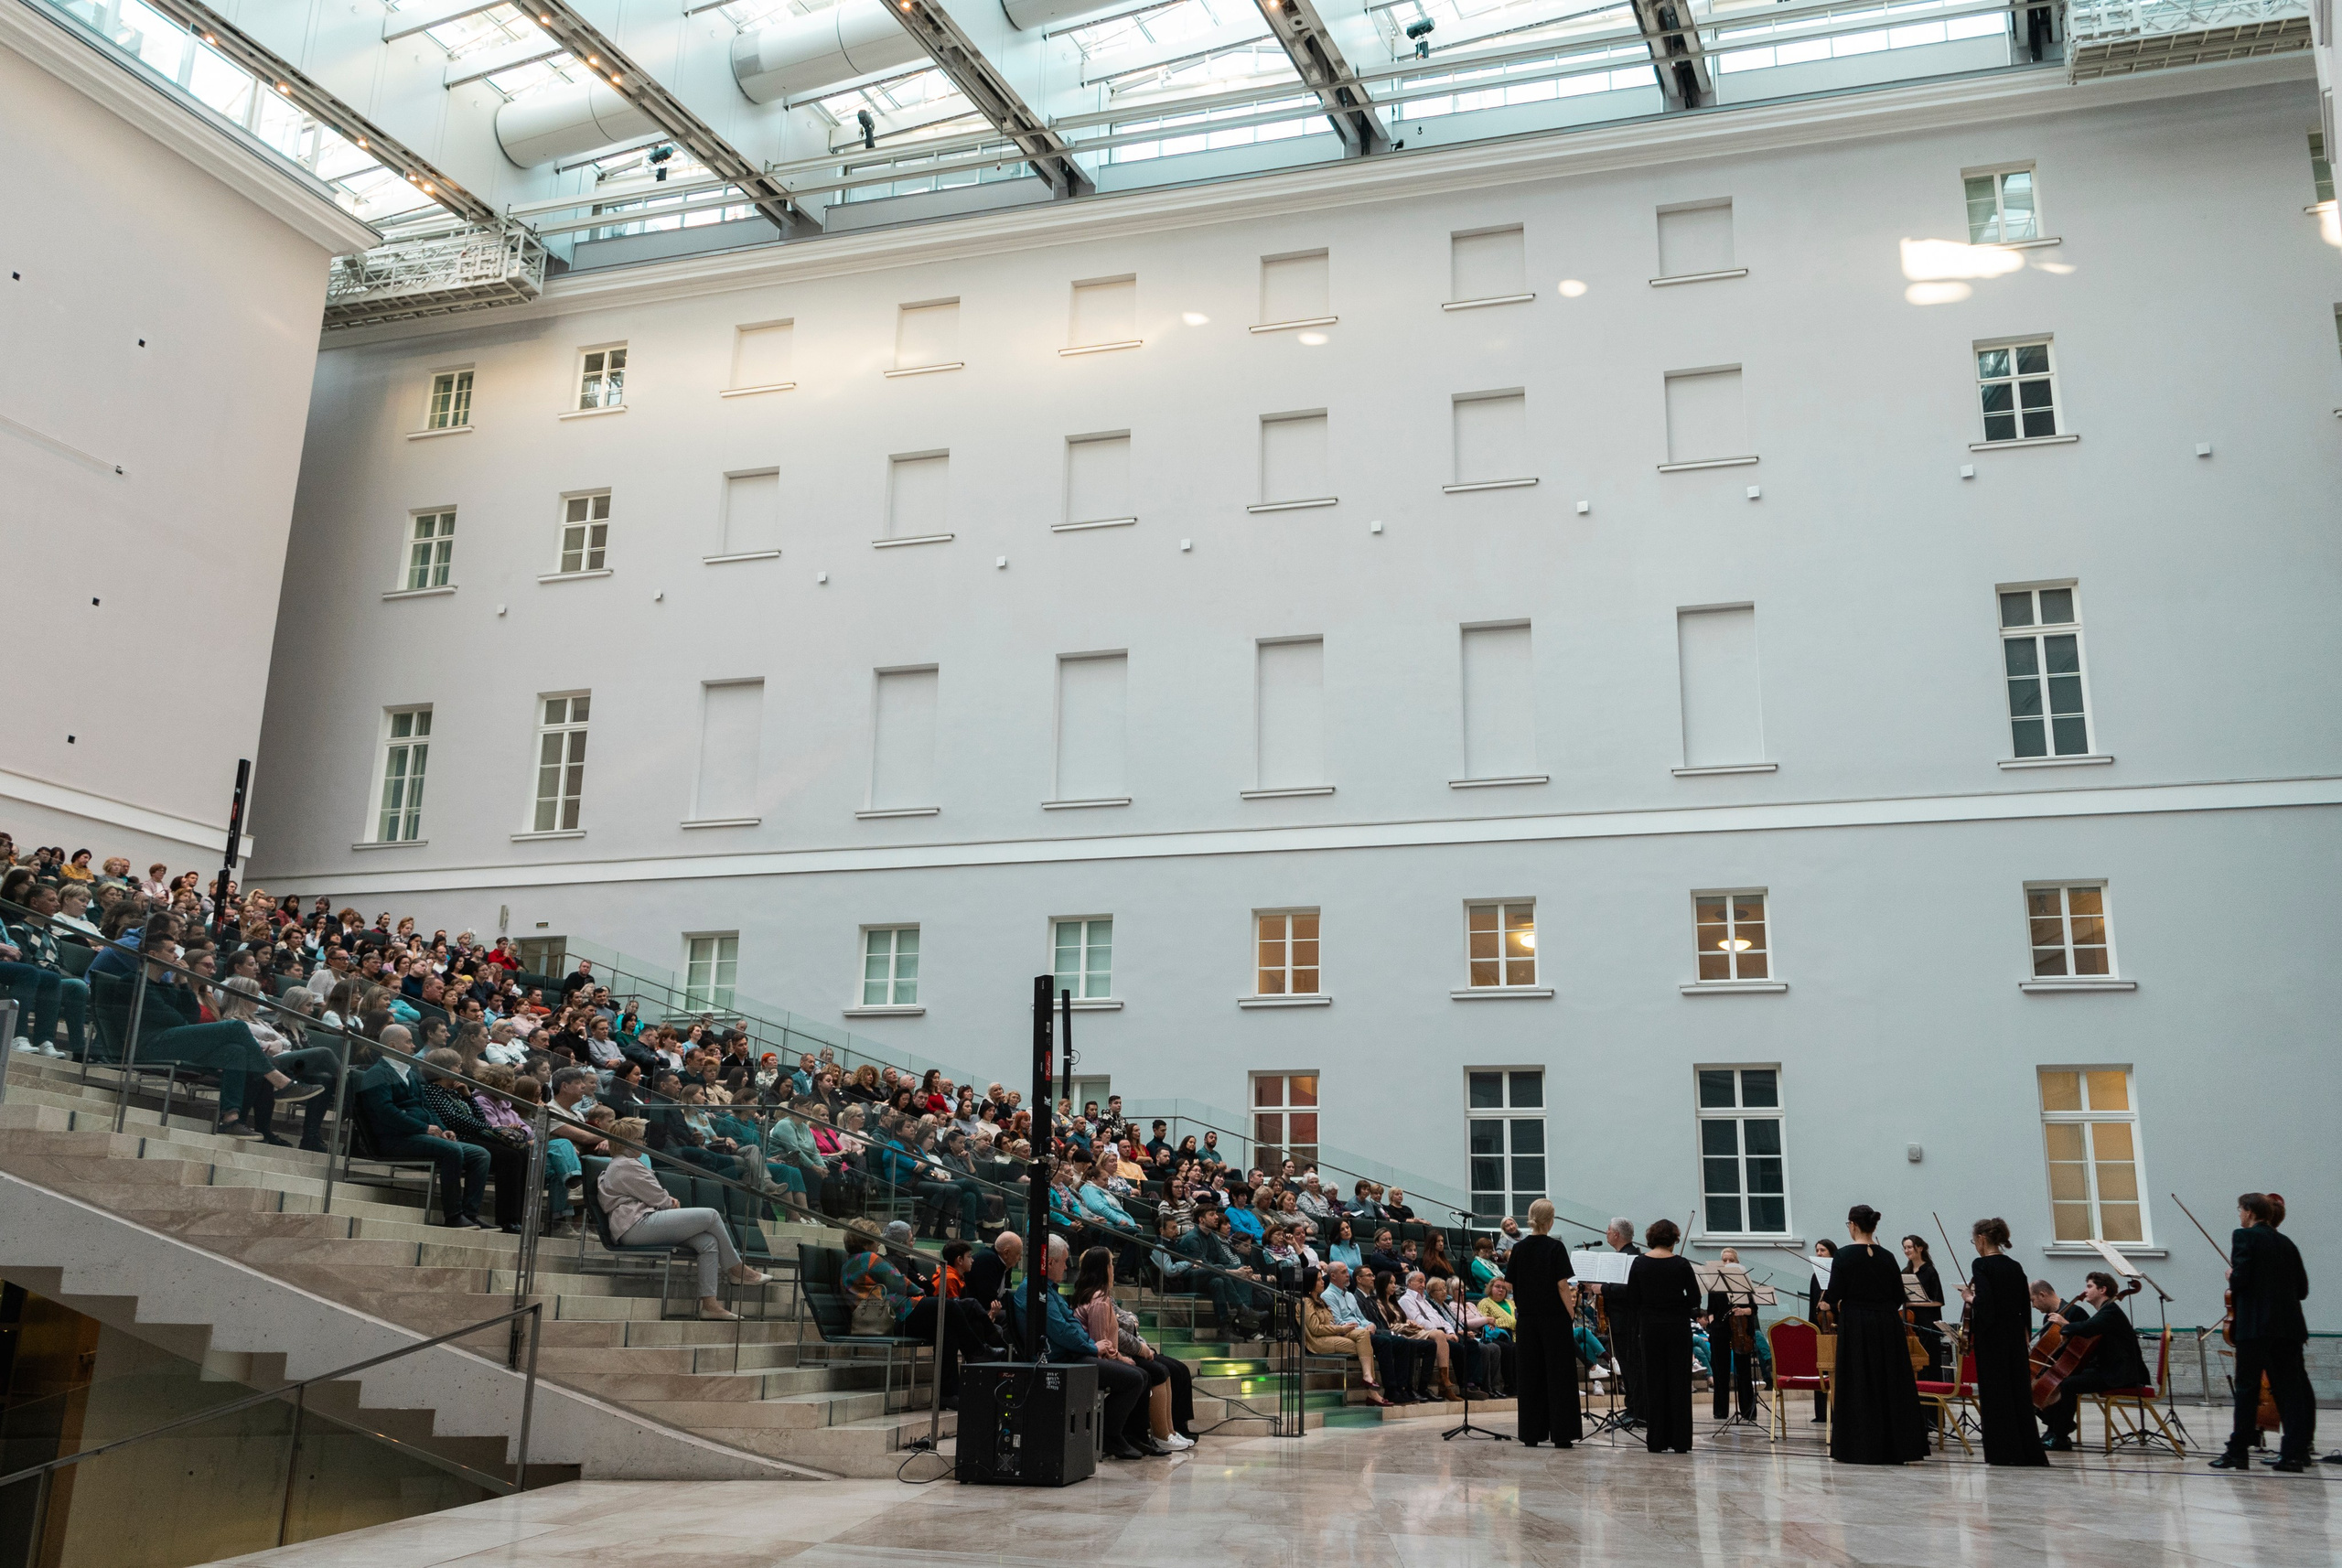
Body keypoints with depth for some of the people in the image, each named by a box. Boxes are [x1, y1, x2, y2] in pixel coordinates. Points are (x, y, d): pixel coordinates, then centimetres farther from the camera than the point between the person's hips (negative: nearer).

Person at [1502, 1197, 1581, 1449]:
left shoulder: (1519, 1249, 1)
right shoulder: (1555, 1248, -10)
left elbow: (1510, 1283, 5)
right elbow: (1562, 1286, -13)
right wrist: (1571, 1313, -6)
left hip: (1527, 1318, 4)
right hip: (1554, 1317, -4)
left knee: (1530, 1374, 8)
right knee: (1559, 1374, 2)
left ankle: (1531, 1434, 8)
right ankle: (1561, 1433, 0)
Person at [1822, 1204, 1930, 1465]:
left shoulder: (1845, 1255, -10)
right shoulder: (1887, 1256, 4)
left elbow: (1834, 1296, -11)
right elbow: (1899, 1297, 8)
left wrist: (1829, 1301, 10)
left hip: (1856, 1326, -4)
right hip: (1888, 1326, 4)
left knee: (1857, 1385, 2)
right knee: (1892, 1384, 9)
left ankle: (1858, 1447, 4)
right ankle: (1898, 1446, 12)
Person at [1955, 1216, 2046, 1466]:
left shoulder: (1981, 1265, -12)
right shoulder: (2015, 1267, 9)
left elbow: (1985, 1302, -22)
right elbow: (2025, 1306, 13)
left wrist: (1970, 1298, -3)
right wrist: (2025, 1335, 22)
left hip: (1991, 1335, -7)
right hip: (2015, 1334, 7)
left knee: (1995, 1392, 0)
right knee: (2019, 1389, 11)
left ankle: (2004, 1451, 2)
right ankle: (2029, 1450, 14)